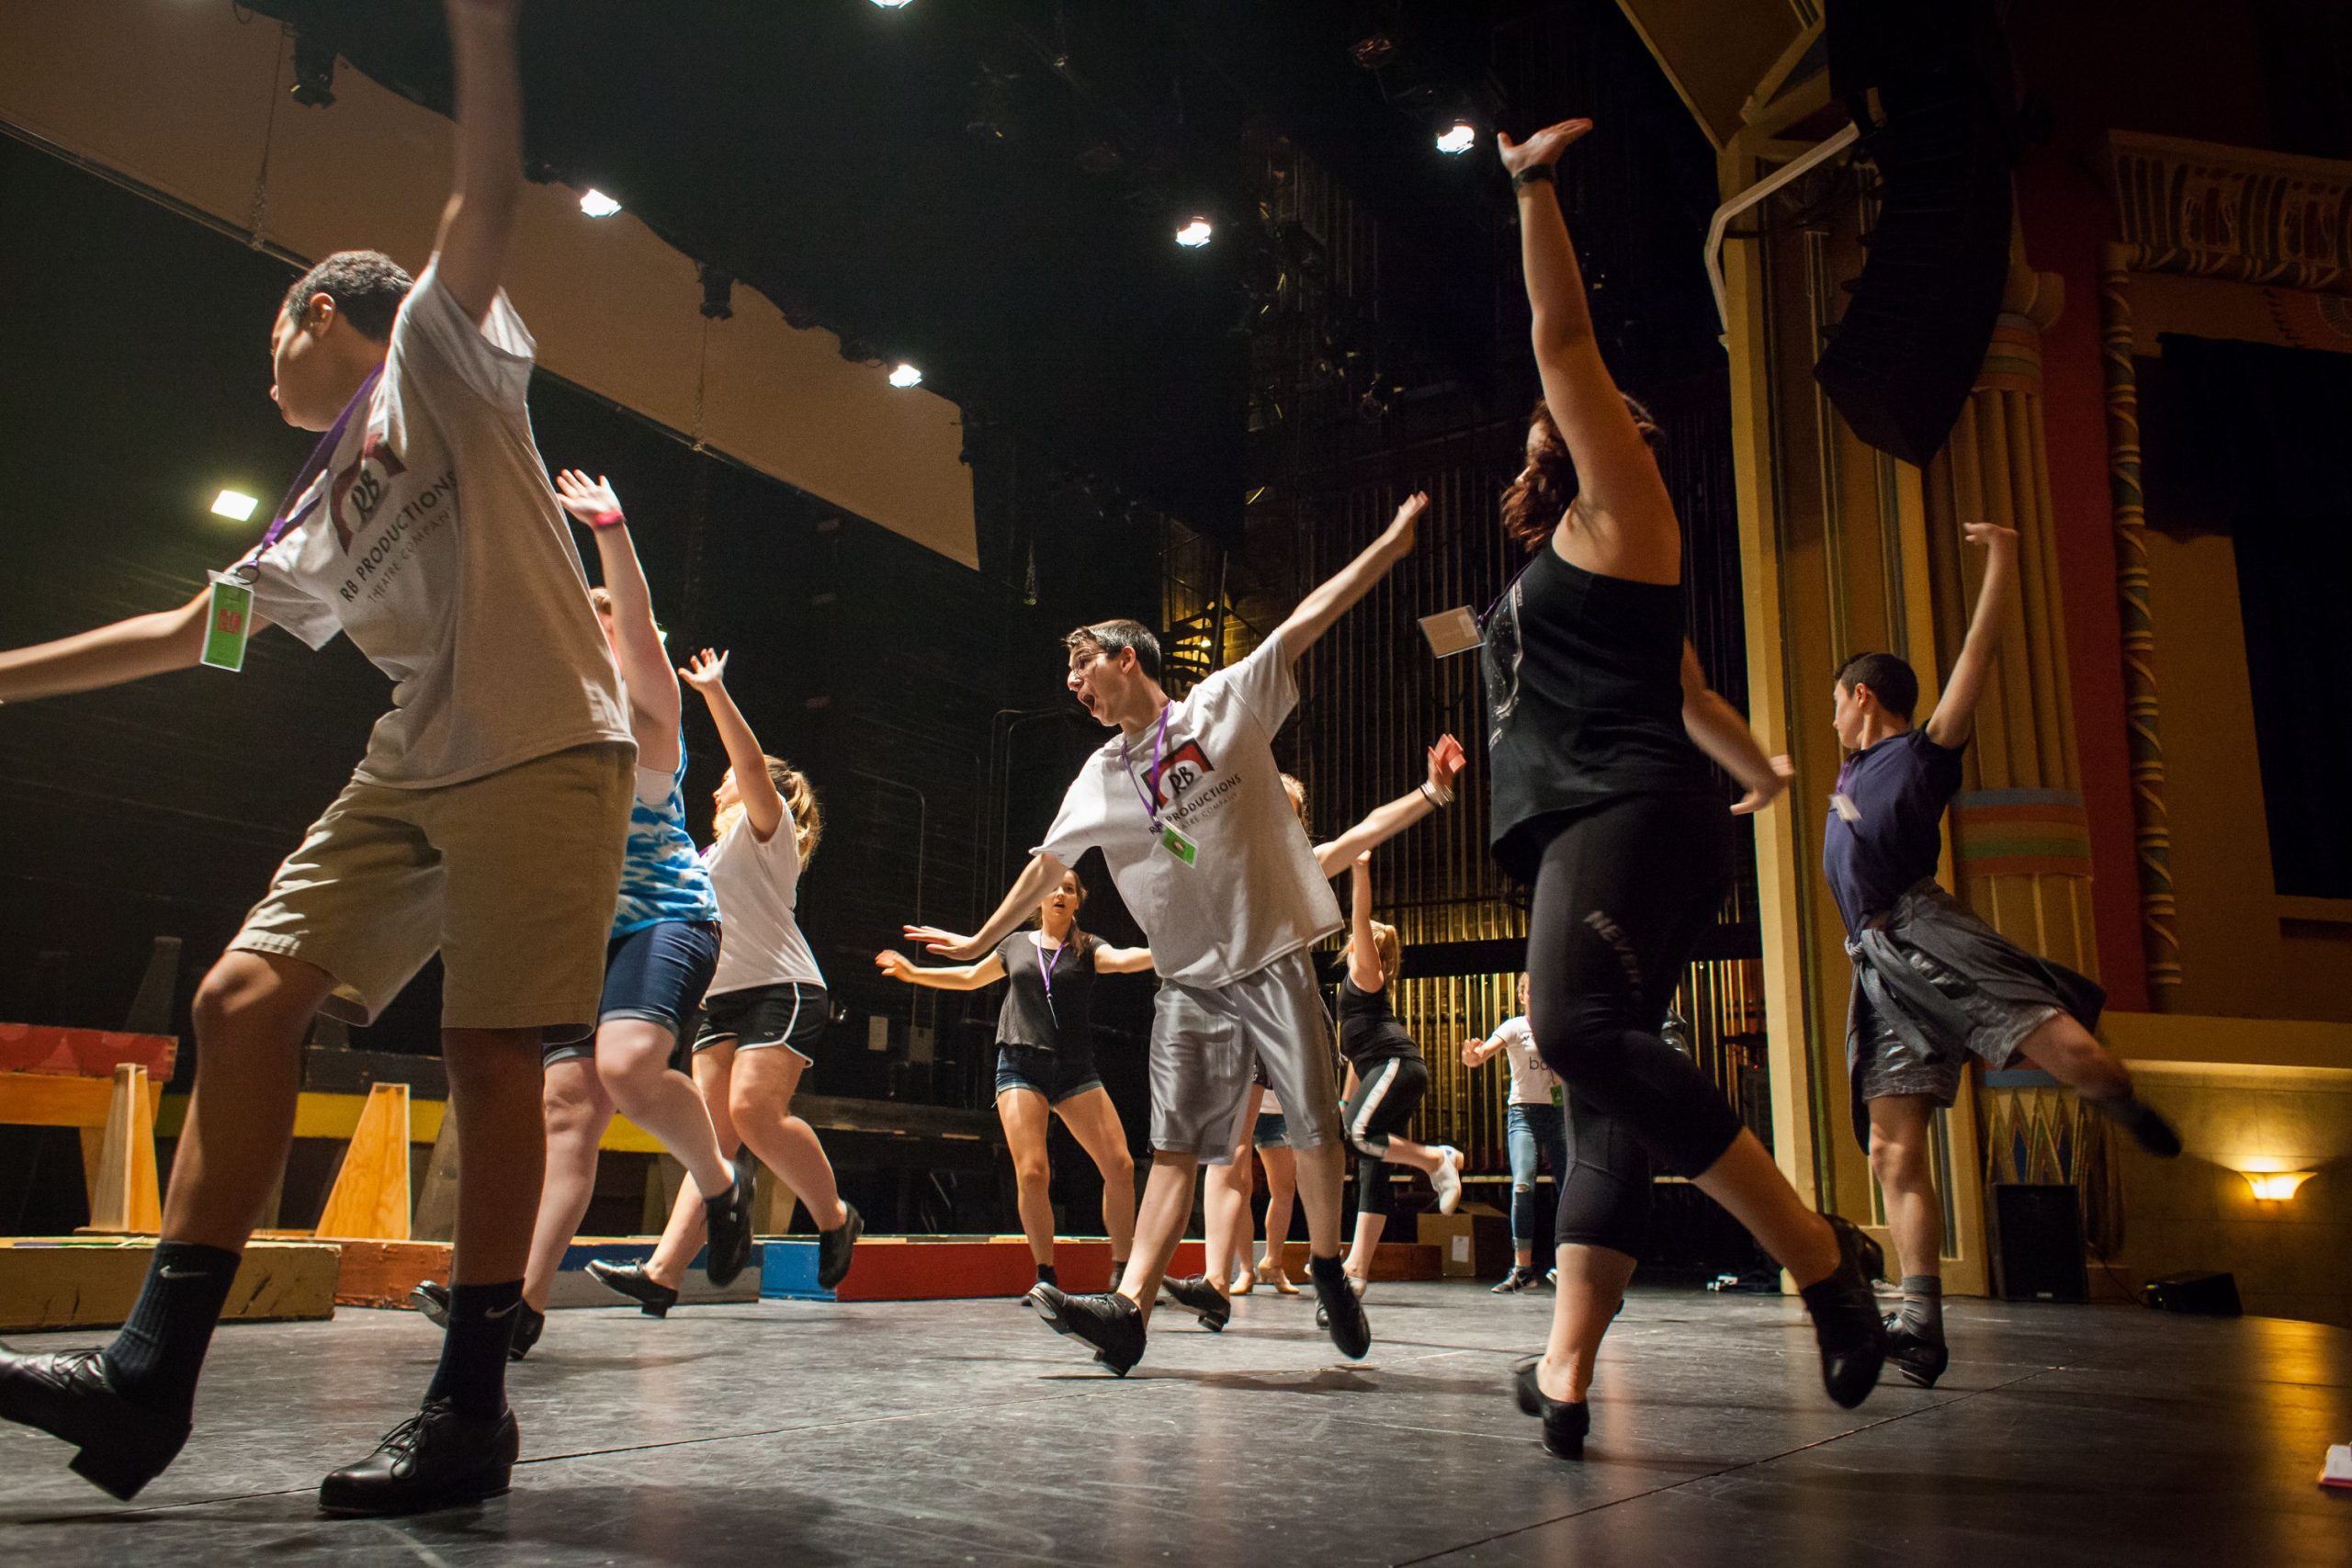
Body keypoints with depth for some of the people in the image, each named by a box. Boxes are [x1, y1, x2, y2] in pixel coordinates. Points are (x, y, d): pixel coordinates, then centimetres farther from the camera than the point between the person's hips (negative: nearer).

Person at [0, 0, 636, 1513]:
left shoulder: (437, 356, 7)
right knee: (245, 1000, -3)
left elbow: (488, 198, -7)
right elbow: (188, 630, 32)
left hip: (546, 751, -7)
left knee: (492, 1060, -10)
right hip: (413, 772, 7)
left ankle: (472, 1408, -1)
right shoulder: (323, 522, 25)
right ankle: (151, 1381, 1)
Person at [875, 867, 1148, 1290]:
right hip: (1020, 1064, 0)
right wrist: (915, 973, 28)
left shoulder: (1086, 949, 6)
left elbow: (1123, 959, -15)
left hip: (1074, 1069, 0)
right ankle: (1046, 1276, 1)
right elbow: (972, 977, 29)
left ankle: (1123, 1273, 3)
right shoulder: (1016, 945, 13)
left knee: (1120, 1165, -10)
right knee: (1032, 1172, -14)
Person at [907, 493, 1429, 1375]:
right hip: (1190, 977, 3)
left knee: (1313, 1121, -1)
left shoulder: (1226, 705, 0)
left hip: (1274, 955, -3)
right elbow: (1047, 864, 21)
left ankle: (1327, 1272, 18)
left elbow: (1307, 620, -6)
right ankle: (1130, 1307, -13)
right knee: (1176, 1144, -4)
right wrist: (981, 941, 27)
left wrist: (1393, 541, -10)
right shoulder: (1100, 777, 12)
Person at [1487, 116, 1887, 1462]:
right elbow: (1689, 692, 39)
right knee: (1605, 1095, -1)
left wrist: (1534, 186, 7)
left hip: (1631, 812, -10)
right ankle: (1568, 1369, -6)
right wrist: (1759, 773, 51)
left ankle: (1820, 1251, -23)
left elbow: (1566, 340, 1)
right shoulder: (1572, 569, 30)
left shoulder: (1620, 510, 7)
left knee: (1582, 1030, -30)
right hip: (1582, 831, 10)